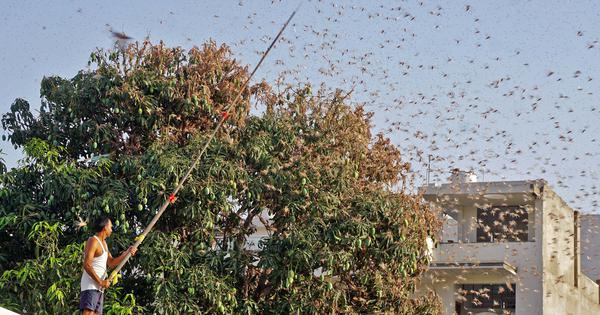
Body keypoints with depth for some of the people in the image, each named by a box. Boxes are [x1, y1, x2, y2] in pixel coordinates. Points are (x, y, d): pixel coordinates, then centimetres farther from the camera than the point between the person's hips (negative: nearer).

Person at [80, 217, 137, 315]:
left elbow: (111, 263, 22)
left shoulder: (103, 243, 21)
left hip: (99, 288, 10)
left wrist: (126, 253, 12)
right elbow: (87, 265, -18)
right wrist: (101, 282, -18)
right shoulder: (93, 241, -9)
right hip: (90, 285, -10)